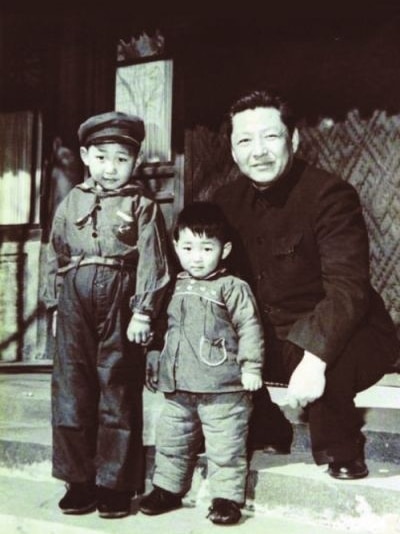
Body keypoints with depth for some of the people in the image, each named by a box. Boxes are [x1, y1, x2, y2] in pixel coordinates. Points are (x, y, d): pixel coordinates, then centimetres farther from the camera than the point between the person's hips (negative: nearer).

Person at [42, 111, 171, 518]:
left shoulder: (142, 206, 1)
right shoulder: (71, 202, 12)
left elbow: (152, 261, -5)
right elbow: (55, 256, 15)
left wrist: (143, 311, -11)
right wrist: (56, 304, 11)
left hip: (119, 301, -3)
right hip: (76, 302, 4)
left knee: (118, 391, 4)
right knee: (71, 389, 7)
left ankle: (116, 484, 17)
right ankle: (79, 481, 21)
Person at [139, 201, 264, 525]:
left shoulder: (233, 287, -7)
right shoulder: (176, 288, 12)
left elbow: (250, 328, -10)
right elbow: (167, 329, 22)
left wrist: (251, 366, -14)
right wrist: (157, 364, 21)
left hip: (222, 389, -6)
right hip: (179, 388, 6)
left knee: (225, 447, 2)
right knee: (170, 440, 16)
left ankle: (227, 497, 15)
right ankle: (168, 488, 32)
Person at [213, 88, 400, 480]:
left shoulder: (330, 194, -19)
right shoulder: (227, 200, 2)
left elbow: (348, 287, -29)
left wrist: (315, 359, -41)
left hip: (338, 340, -6)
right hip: (271, 341, 6)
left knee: (330, 361, -36)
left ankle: (341, 451, -3)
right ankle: (264, 432, 16)